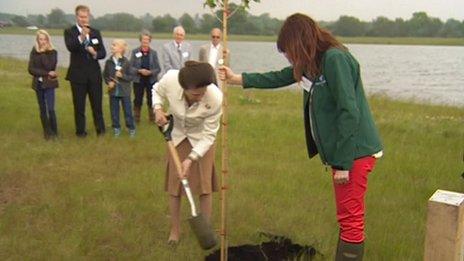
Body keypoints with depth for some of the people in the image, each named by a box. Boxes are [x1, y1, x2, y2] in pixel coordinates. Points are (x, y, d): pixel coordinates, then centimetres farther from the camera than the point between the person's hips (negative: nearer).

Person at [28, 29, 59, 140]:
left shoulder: (52, 52, -3)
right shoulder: (34, 52, 3)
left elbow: (49, 66, -16)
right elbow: (30, 69, -5)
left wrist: (43, 53, -15)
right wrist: (46, 73, -13)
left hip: (49, 83, -3)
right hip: (38, 84, 3)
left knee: (50, 109, -11)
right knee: (42, 109, 8)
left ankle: (54, 132, 0)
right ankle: (46, 132, 16)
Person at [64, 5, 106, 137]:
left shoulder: (96, 32, 7)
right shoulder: (69, 32, -4)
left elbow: (103, 52, 5)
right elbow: (70, 47, -23)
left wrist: (95, 53, -17)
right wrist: (81, 37, -40)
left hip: (94, 74, 3)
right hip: (78, 74, -3)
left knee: (97, 103, 8)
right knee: (79, 105, 5)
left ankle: (100, 128, 18)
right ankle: (80, 130, 15)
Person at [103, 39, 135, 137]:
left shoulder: (126, 62, -8)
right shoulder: (109, 62, -1)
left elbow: (130, 77, -6)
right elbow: (105, 75, 9)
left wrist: (122, 76, -22)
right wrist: (108, 82, -9)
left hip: (124, 91, -3)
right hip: (113, 91, 3)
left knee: (128, 110, 6)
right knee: (114, 111, 10)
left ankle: (131, 128, 19)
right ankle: (116, 128, 24)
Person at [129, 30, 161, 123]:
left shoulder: (153, 52, 4)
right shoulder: (135, 52, 1)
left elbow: (158, 68, 1)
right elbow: (131, 67, -2)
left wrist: (150, 72, -18)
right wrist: (139, 71, -19)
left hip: (151, 80, 1)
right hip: (138, 80, -1)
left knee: (151, 100, 5)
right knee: (138, 100, 4)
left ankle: (152, 118, 18)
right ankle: (136, 118, 16)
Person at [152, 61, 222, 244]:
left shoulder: (215, 98, -38)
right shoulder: (170, 79, -34)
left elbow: (209, 135, -25)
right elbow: (157, 91, -7)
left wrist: (191, 159, -31)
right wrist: (158, 109, -25)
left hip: (201, 139, -2)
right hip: (177, 136, 2)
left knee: (204, 186, 0)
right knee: (174, 184, 6)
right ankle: (174, 230, 24)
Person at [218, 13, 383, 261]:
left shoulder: (335, 58, -17)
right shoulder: (314, 62, 12)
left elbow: (349, 112, -22)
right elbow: (279, 78, 25)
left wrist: (343, 163, -21)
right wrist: (238, 78, 29)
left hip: (354, 152, -9)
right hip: (341, 152, 9)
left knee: (351, 220, -2)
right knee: (347, 219, 15)